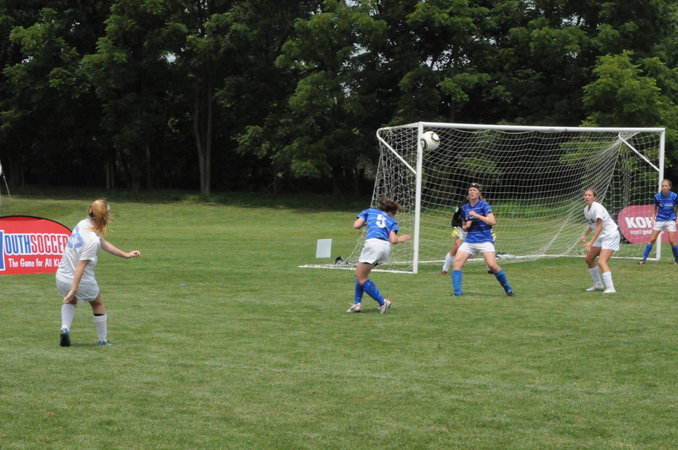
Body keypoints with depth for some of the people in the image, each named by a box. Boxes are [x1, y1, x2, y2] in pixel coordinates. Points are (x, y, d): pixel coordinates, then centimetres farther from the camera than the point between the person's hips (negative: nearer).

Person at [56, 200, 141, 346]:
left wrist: (125, 254, 11)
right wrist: (73, 290, -29)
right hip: (82, 282, -6)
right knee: (98, 305, 23)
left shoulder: (83, 224, -4)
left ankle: (65, 328, 14)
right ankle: (103, 340, 35)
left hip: (61, 278, 6)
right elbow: (80, 266, -30)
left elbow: (104, 243, 8)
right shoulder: (93, 241, -28)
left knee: (70, 302, 36)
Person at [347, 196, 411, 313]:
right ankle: (357, 303, 14)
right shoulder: (392, 221, 23)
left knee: (361, 278, 2)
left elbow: (356, 225, 8)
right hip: (386, 248, 5)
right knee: (359, 274, 20)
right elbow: (393, 240, 8)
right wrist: (400, 239, 29)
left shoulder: (369, 211, 21)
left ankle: (382, 302, -4)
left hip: (373, 243, -5)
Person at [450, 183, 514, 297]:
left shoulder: (484, 205, -3)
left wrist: (477, 215, -19)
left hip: (485, 240, -5)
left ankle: (508, 289, -2)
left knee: (492, 265, -20)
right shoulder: (465, 208, 13)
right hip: (469, 241, 5)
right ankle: (457, 292, -5)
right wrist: (466, 226, 0)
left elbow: (493, 221, -16)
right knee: (456, 263, -11)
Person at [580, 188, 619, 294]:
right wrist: (584, 235, 3)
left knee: (601, 261, -23)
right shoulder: (586, 209, 7)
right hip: (601, 237, 10)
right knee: (589, 259, 12)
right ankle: (598, 285, 24)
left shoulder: (597, 208, -21)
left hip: (611, 235, -10)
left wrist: (591, 242, -31)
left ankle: (610, 288, -26)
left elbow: (600, 226, -27)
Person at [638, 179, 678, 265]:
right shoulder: (658, 196, -6)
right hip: (659, 220, 1)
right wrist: (654, 218, 3)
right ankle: (644, 259, 2)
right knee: (652, 240, -2)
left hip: (670, 220, -1)